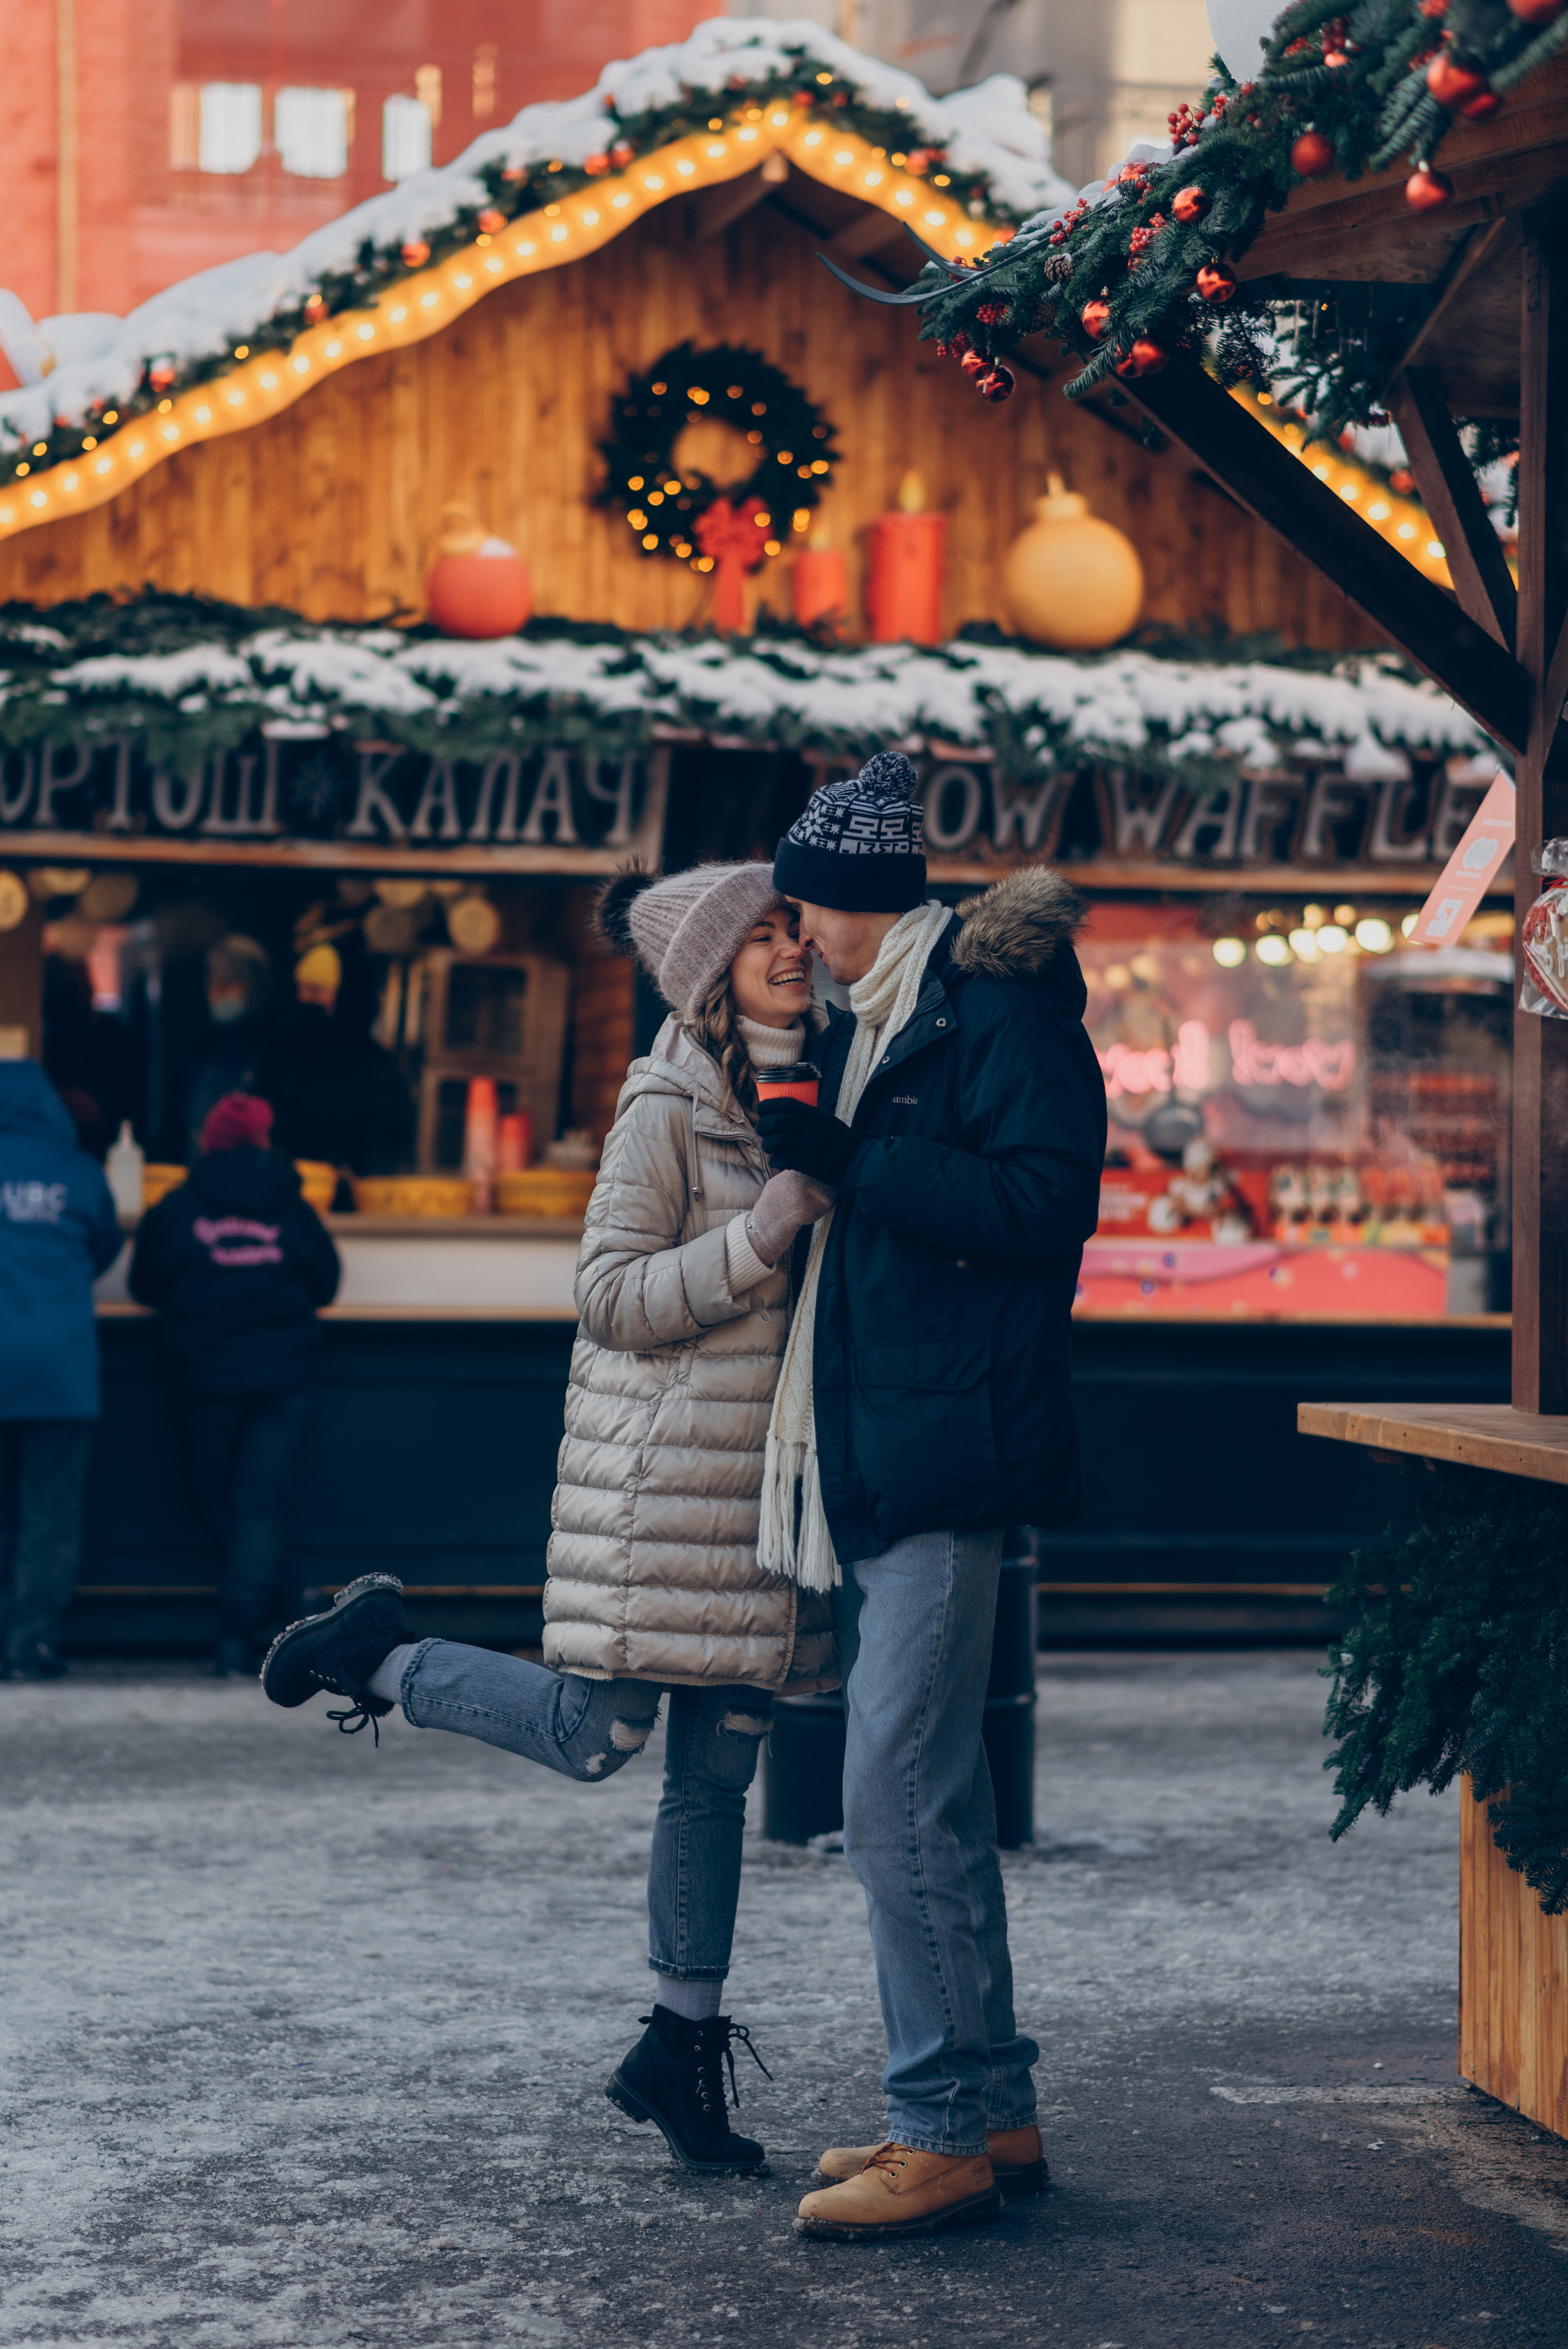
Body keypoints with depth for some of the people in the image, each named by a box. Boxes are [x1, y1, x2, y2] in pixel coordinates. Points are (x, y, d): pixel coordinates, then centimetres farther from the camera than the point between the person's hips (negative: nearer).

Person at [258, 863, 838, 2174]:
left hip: (762, 1473, 7)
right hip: (663, 1468, -7)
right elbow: (615, 1298, -15)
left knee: (720, 1768, 7)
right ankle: (378, 1655, 17)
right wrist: (772, 1228, -22)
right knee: (592, 1739, -7)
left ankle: (682, 2047, 14)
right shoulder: (668, 1106, -10)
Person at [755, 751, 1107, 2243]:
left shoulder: (998, 1009, -9)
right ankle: (988, 2108, 20)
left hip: (944, 1451, -10)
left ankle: (947, 2133, -6)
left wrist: (854, 1163, -19)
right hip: (868, 1459, 10)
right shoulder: (870, 1025, 21)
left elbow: (1046, 1198, -20)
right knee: (926, 1796, 13)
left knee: (899, 1796, -12)